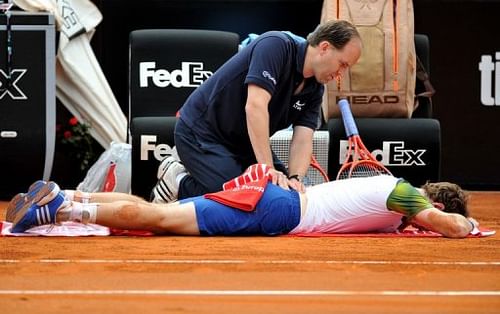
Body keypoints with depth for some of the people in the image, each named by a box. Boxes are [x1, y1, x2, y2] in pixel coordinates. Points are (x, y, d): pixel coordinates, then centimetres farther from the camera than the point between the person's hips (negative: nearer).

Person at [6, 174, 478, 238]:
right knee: (161, 218, -12)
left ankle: (65, 199, 2)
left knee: (158, 214, 4)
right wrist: (464, 225, 4)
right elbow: (453, 225, -18)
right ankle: (59, 208, -14)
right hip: (279, 212, -7)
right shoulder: (403, 194, -5)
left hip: (281, 198, 7)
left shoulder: (394, 187, 20)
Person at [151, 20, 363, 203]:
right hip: (200, 133, -9)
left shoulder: (314, 89, -1)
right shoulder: (277, 45, -25)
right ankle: (179, 184, 2)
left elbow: (302, 139, -9)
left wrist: (294, 178, -30)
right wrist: (268, 169, -40)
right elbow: (255, 106, -36)